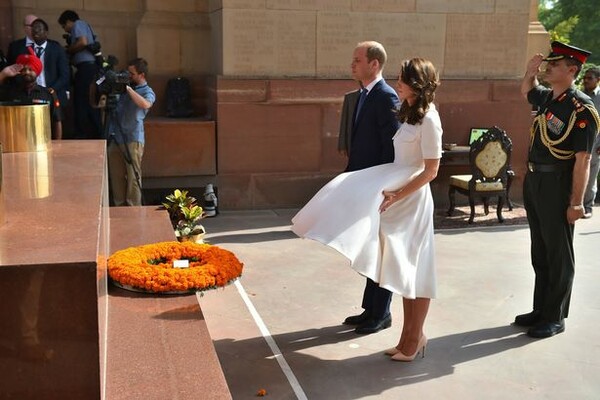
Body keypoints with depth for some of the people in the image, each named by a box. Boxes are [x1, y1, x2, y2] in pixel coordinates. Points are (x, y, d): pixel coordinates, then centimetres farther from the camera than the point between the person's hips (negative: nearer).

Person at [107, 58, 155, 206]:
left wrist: (128, 88, -21)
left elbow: (145, 104, -24)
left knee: (133, 176, -4)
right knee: (116, 175, 8)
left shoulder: (148, 92, -1)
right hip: (115, 137, 6)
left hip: (133, 139, -6)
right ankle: (119, 206, 17)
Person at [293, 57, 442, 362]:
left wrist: (397, 195, -22)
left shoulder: (428, 119, -14)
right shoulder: (408, 113, 12)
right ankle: (410, 336, 19)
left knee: (415, 272, 0)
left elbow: (431, 170, -17)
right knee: (403, 271, 10)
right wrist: (393, 193, 6)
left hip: (412, 199, -8)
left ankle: (415, 339, 11)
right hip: (399, 194, 8)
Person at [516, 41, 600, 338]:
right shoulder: (547, 98, 8)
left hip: (557, 186, -8)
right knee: (539, 252, 16)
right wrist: (530, 72, 13)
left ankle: (555, 317, 15)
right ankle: (541, 309, 29)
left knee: (558, 255, 4)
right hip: (534, 181, 8)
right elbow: (526, 91, 33)